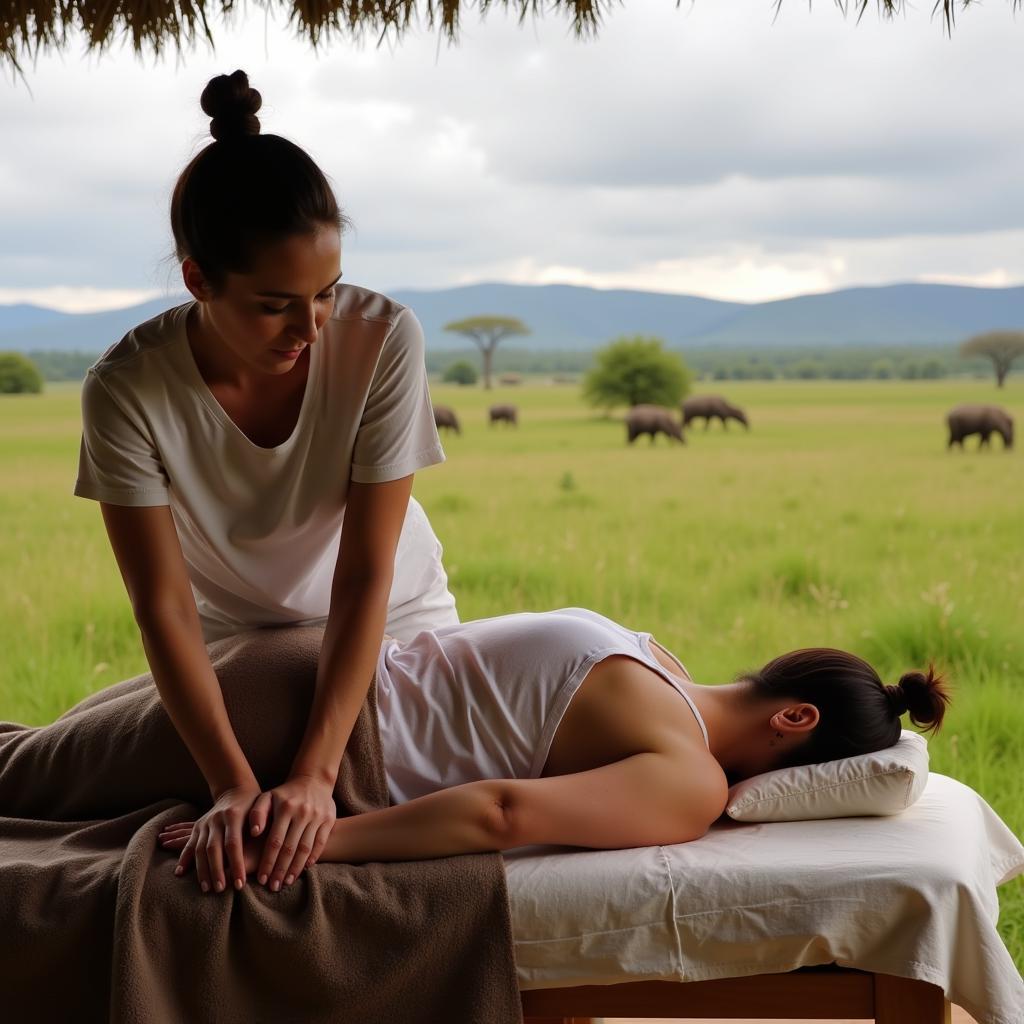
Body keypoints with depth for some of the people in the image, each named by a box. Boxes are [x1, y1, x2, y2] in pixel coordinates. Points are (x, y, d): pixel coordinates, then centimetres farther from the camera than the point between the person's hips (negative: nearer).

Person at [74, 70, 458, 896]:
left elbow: (365, 578, -28)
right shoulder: (129, 388, -27)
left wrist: (316, 773, -36)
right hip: (231, 648, 0)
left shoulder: (385, 340, -29)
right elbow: (164, 605, -25)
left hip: (390, 630, 0)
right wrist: (234, 784, -36)